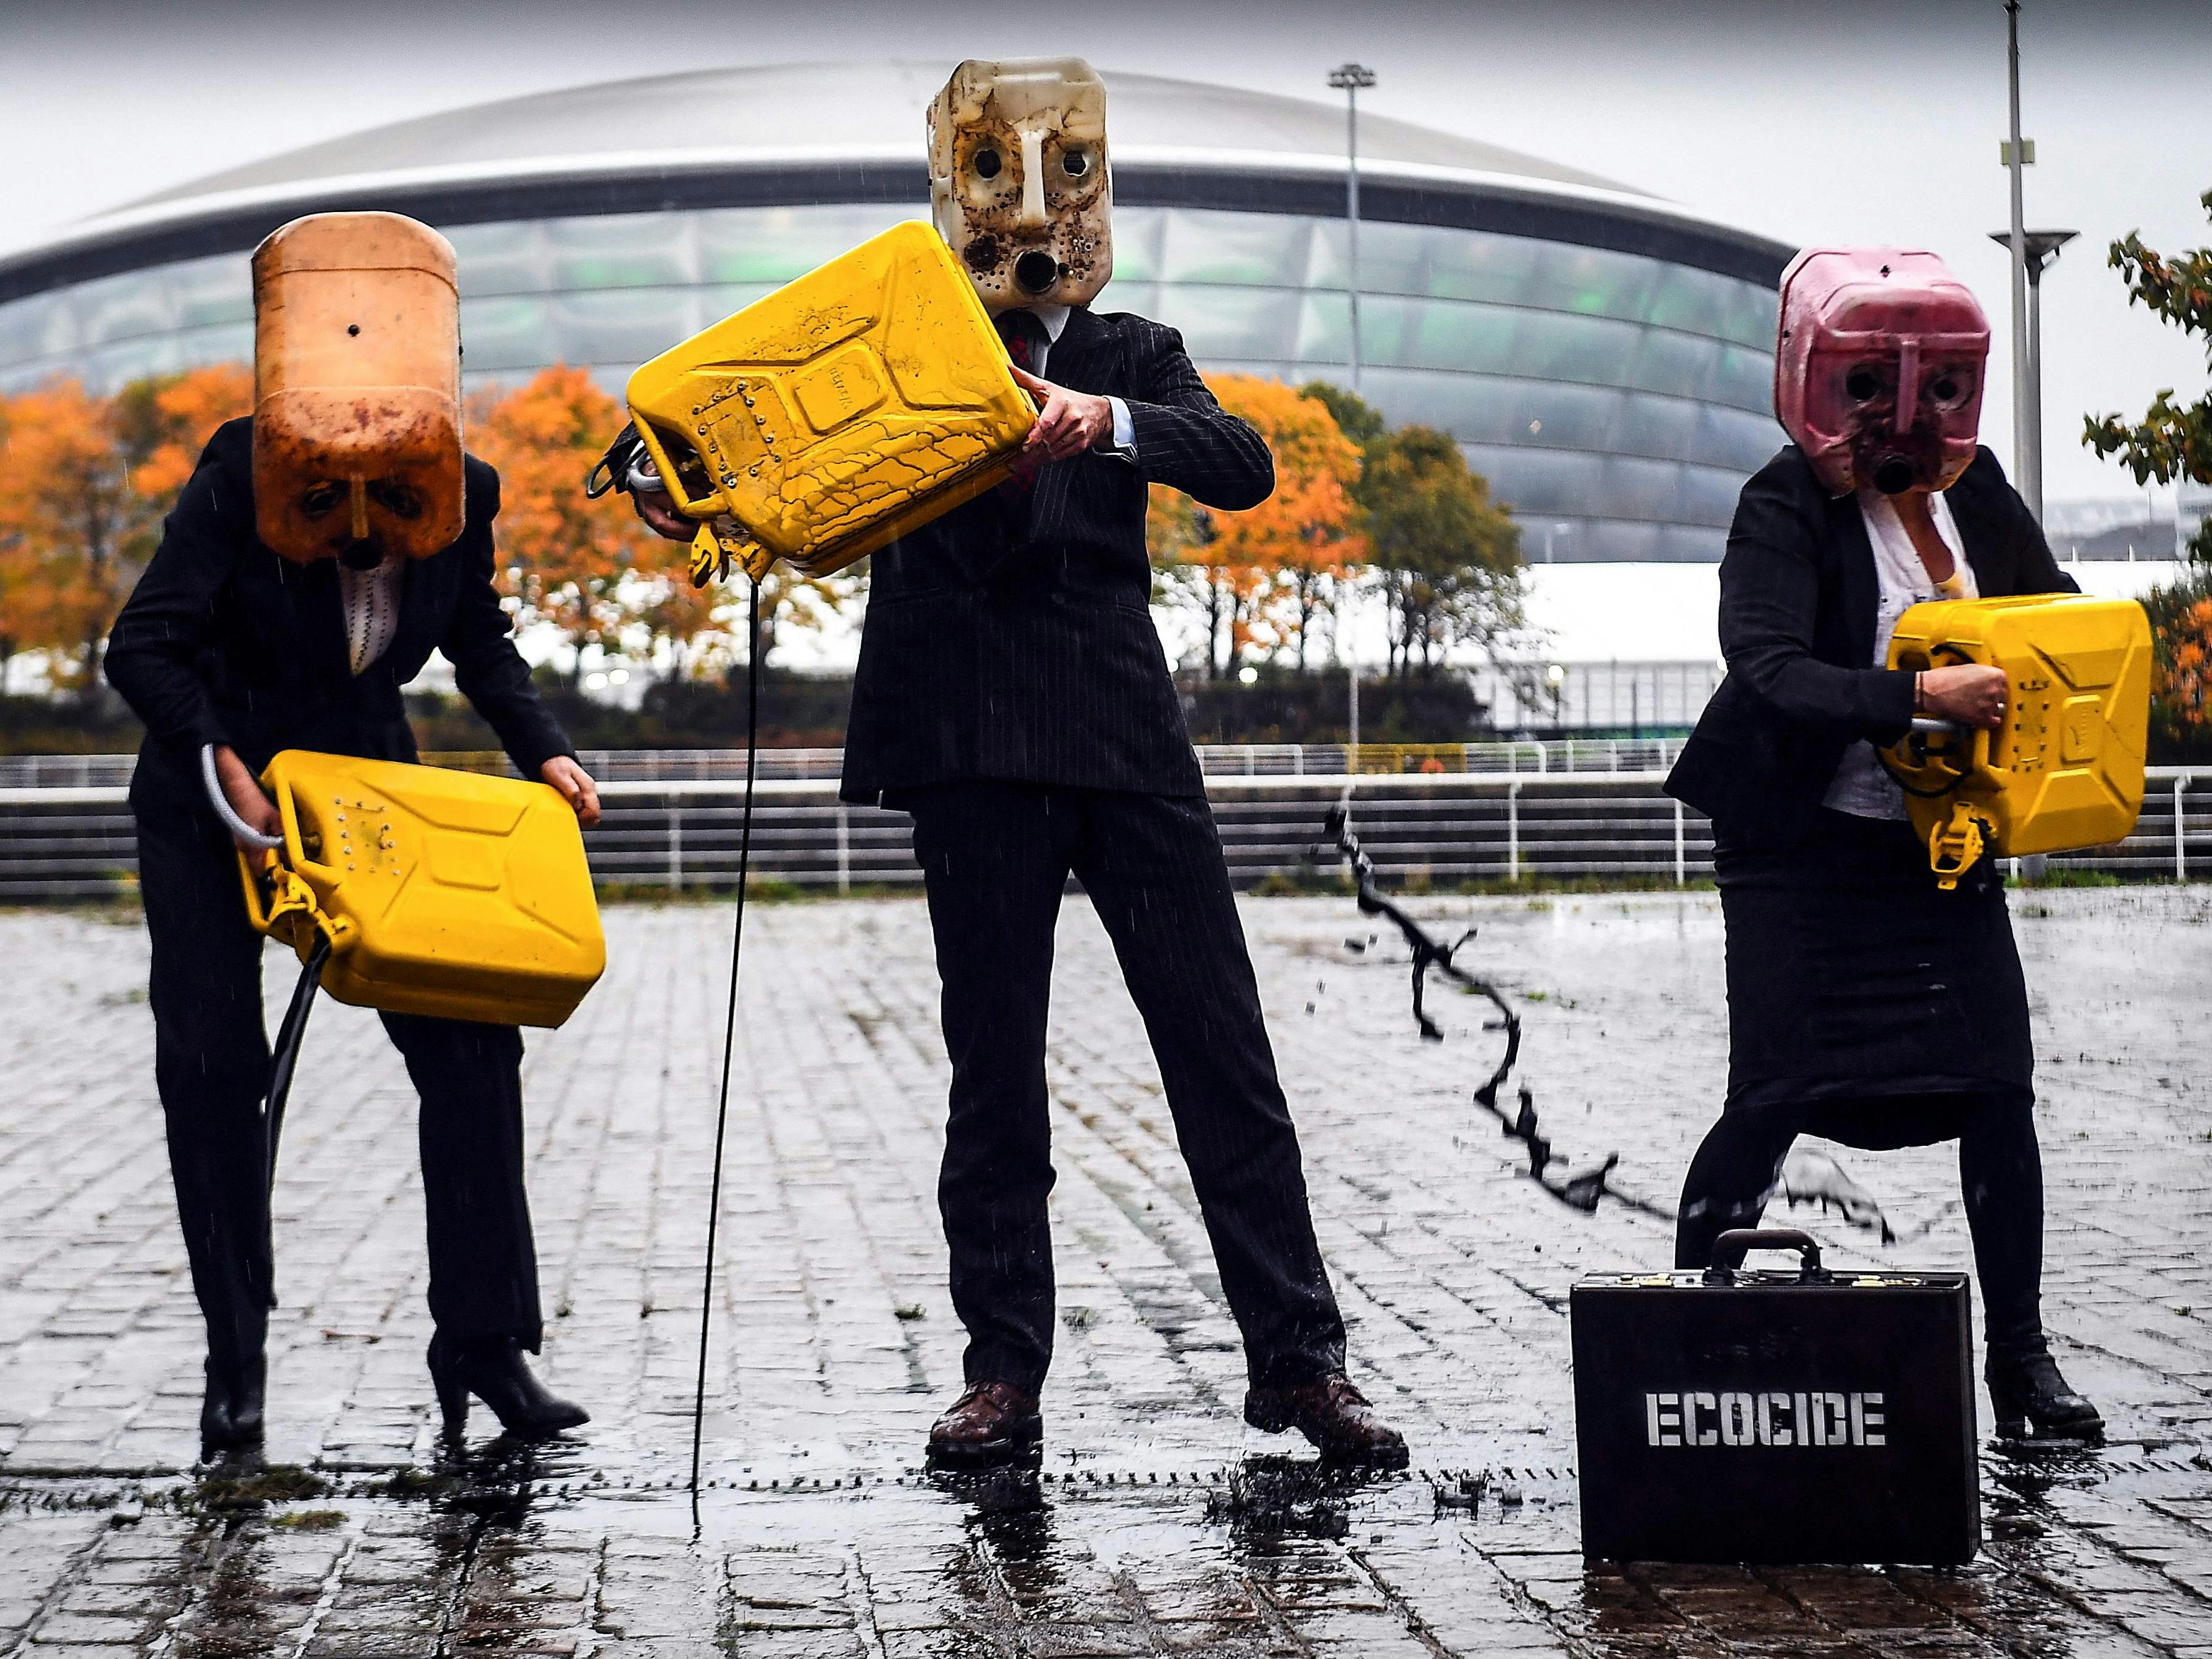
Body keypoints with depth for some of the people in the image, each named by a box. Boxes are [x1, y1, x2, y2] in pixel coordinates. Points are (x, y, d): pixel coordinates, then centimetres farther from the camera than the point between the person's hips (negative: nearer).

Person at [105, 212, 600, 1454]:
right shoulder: (241, 476, -23)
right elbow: (145, 646, -20)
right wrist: (222, 760, -35)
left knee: (472, 1045, -8)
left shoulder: (464, 491, -14)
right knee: (214, 1066, -5)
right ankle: (236, 1358, 9)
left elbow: (483, 646, 5)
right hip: (212, 794, -2)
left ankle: (484, 1344, -1)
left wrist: (545, 749, -10)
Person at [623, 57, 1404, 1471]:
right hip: (975, 745, -1)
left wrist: (1109, 423, -22)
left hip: (1127, 738, 1)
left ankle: (1299, 1360, 4)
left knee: (1227, 1056, -1)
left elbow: (1244, 467, -2)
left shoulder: (1134, 356, 15)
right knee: (994, 1073, 1)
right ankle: (1005, 1374, 7)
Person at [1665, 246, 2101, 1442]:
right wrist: (1917, 695, -37)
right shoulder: (1787, 506, -13)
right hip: (1804, 852, -5)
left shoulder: (1974, 491, 5)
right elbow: (1770, 672, -26)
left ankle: (2019, 1354, 13)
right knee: (1774, 1100, -8)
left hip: (1943, 849, 5)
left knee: (1996, 1089, 2)